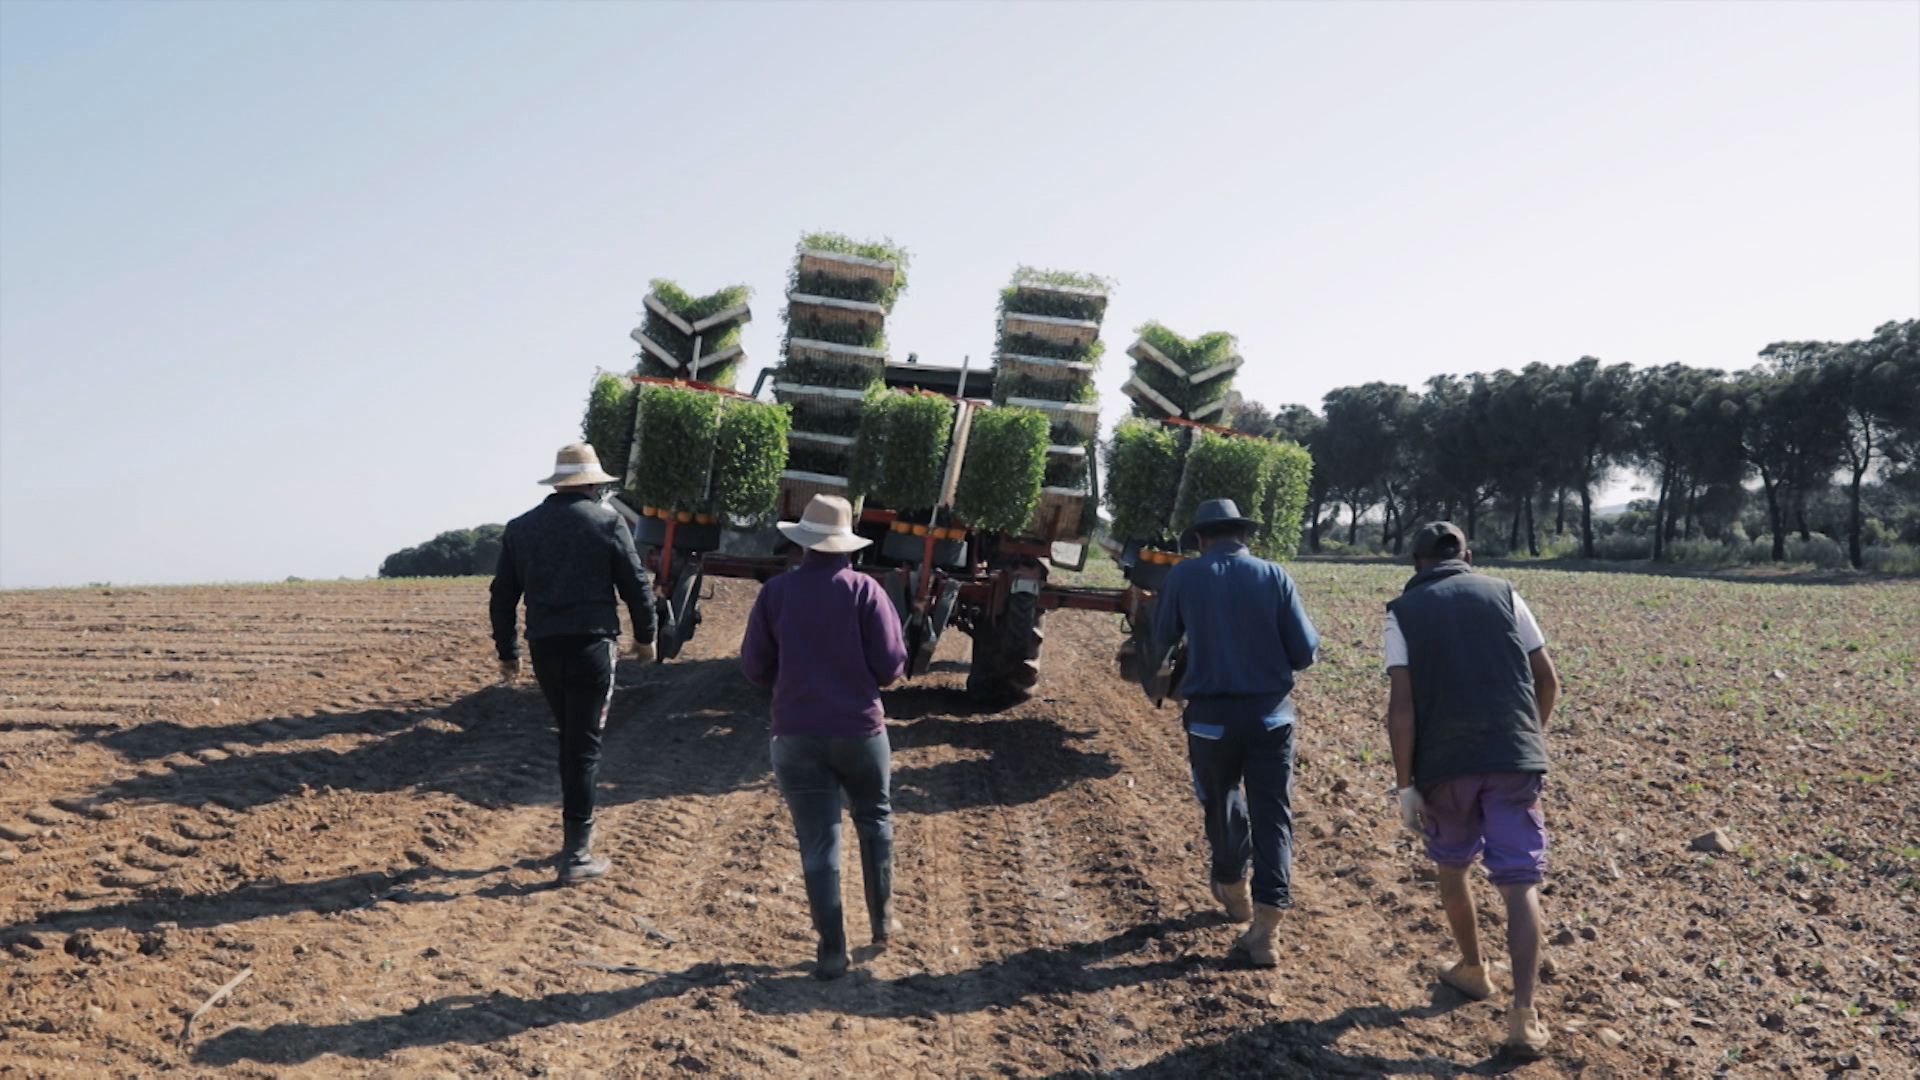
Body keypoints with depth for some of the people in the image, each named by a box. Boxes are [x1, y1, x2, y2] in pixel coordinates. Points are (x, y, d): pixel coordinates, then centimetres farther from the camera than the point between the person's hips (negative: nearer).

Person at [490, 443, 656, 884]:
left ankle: (578, 829, 29)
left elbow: (503, 596, 10)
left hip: (544, 649, 4)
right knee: (584, 747, 0)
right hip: (592, 647, -4)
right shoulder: (607, 523, -4)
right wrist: (645, 636, 13)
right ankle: (575, 855, 0)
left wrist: (507, 652, 19)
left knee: (570, 738, 21)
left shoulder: (520, 528, 7)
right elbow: (636, 585, -2)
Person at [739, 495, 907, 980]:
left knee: (817, 841, 6)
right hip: (859, 730, 0)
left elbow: (755, 667, 1)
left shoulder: (776, 592, -3)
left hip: (797, 735, 0)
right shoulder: (865, 590, -8)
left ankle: (832, 948, 6)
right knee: (875, 819, 24)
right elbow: (891, 665, -10)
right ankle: (881, 916, 31)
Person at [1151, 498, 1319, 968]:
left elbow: (1163, 637, 12)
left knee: (1222, 805, 21)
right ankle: (1265, 926, -5)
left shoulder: (1184, 576, -3)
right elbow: (1305, 652, -4)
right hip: (1271, 714, 0)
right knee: (1272, 814, 4)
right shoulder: (1274, 576, -2)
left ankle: (1233, 889, 41)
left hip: (1211, 716, 0)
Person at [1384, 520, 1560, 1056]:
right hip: (1514, 758, 0)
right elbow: (1548, 681, 7)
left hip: (1445, 762, 0)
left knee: (1452, 866, 23)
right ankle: (1523, 1013, -9)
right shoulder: (1503, 594, 7)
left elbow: (1401, 704, -7)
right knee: (1519, 881, 2)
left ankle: (1473, 970, 39)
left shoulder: (1403, 611, 3)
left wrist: (1405, 784, -4)